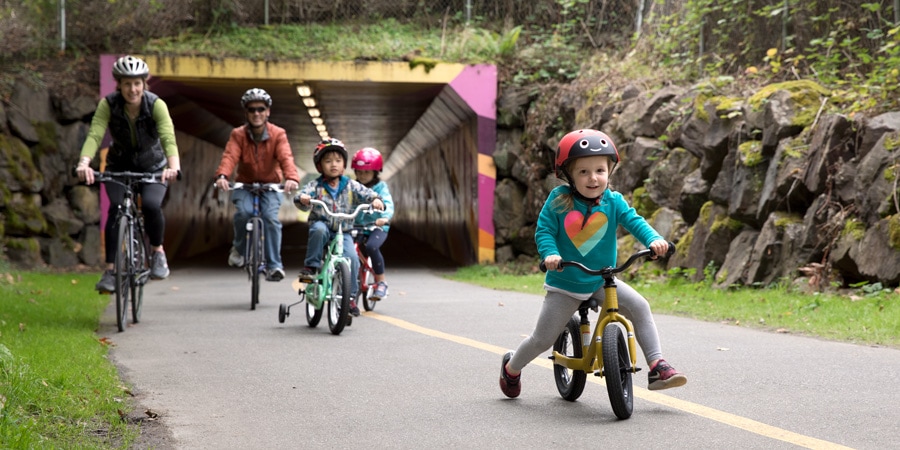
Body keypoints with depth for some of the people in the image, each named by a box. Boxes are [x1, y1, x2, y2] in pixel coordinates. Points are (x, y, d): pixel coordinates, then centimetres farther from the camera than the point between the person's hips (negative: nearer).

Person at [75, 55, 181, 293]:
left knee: (151, 204, -28)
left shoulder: (156, 105, -22)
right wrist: (84, 163, -51)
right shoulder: (108, 105, -19)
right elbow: (94, 135, -31)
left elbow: (168, 138, -35)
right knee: (116, 208, -24)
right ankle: (110, 270, -18)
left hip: (152, 167, -1)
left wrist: (174, 166, -55)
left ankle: (158, 251, 0)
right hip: (119, 166, 1)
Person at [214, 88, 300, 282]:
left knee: (271, 217, -24)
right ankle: (239, 248, 0)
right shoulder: (238, 135, -7)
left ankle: (274, 265, -15)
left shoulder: (278, 134, -9)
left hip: (270, 185, 0)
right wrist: (222, 175, -46)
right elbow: (230, 156, -24)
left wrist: (292, 178, -47)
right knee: (243, 212, -29)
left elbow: (286, 157, -26)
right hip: (244, 184, 1)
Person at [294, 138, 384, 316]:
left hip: (344, 230, 1)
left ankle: (350, 296, -11)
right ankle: (311, 267, -22)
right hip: (323, 224, -1)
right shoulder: (316, 185, 1)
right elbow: (301, 197, -13)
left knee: (351, 257, -22)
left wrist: (375, 200, -27)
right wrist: (302, 199, -37)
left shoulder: (351, 185, 6)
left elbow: (365, 193, -5)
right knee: (318, 229, -37)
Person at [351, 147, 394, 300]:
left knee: (371, 247, -33)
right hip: (357, 227, 4)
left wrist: (385, 217, -38)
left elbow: (388, 204, -17)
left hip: (377, 226, -4)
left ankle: (381, 282, -18)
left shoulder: (380, 187, -2)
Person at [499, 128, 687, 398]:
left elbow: (634, 222, -15)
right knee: (543, 338, 2)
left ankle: (657, 366, -13)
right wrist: (549, 254, -31)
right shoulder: (559, 200, -12)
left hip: (601, 280, 2)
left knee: (639, 306, -19)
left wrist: (654, 239, -35)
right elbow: (544, 230, -12)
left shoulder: (613, 201, -7)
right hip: (564, 282, -2)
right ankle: (511, 368, 33)